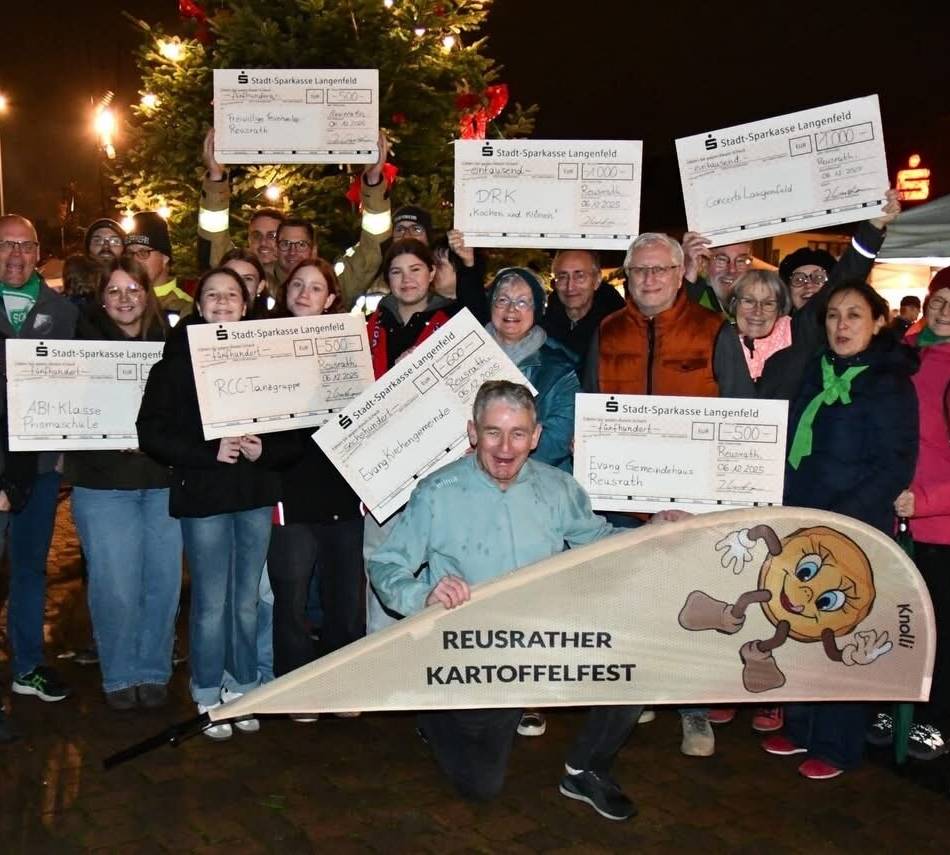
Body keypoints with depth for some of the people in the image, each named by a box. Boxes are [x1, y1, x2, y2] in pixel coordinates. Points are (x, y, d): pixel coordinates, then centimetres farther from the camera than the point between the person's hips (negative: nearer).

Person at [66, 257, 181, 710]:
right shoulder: (85, 342, 3)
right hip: (104, 485, -2)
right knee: (115, 587, -3)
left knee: (164, 582, 4)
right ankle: (120, 678, 16)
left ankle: (153, 673, 21)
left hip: (163, 481, 2)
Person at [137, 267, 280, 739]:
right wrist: (210, 451, -16)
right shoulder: (177, 358, -3)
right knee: (211, 604, 3)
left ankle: (242, 689, 27)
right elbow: (152, 432, -7)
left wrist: (263, 448, -12)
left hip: (255, 492, 3)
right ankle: (209, 697, 20)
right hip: (203, 494, -3)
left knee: (247, 601, 11)